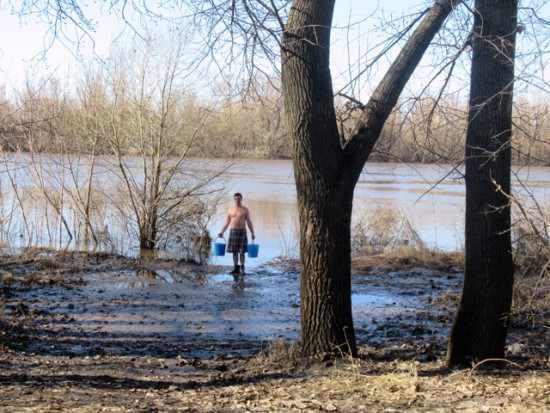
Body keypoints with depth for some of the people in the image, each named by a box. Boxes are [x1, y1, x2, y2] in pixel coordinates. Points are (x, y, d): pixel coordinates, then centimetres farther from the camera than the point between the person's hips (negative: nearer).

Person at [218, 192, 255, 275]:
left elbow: (249, 222, 3)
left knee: (242, 252, -3)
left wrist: (252, 233, -4)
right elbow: (227, 222, 14)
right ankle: (236, 268, 10)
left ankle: (242, 268, 4)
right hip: (233, 231, 2)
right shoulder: (230, 210, 9)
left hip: (242, 231, -2)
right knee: (234, 251, 4)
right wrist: (222, 232, 8)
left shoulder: (245, 210, 3)